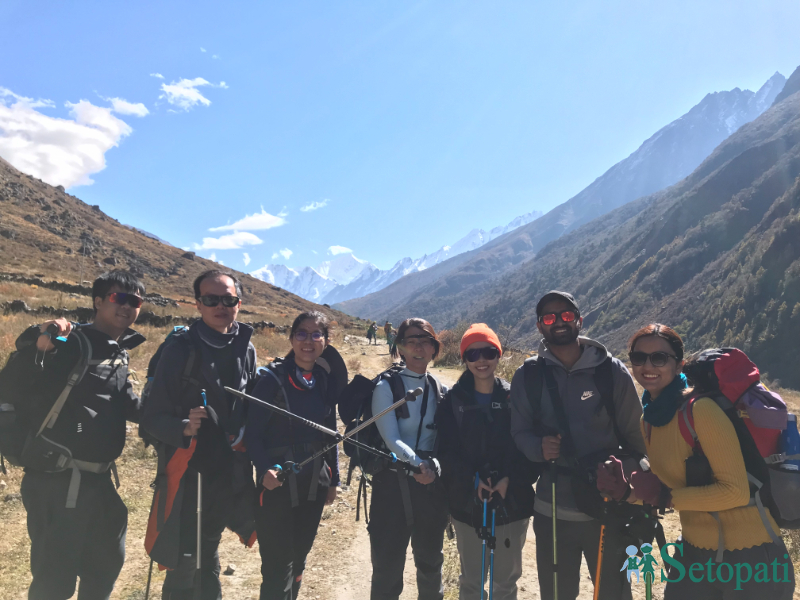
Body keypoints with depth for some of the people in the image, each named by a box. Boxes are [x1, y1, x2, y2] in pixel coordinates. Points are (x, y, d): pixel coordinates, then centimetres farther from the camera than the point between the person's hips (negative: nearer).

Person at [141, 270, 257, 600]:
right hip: (187, 474, -4)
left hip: (230, 475, 4)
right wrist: (184, 428, -30)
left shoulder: (246, 349, 1)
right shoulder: (180, 347, -12)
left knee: (209, 558, 20)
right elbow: (153, 417, -13)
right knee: (184, 567, 2)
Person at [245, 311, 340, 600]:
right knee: (278, 565, -1)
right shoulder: (272, 378, -11)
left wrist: (333, 479, 13)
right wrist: (264, 469, -27)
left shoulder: (326, 382, 3)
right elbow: (253, 433, -12)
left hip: (314, 485, 5)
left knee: (299, 558, 16)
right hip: (277, 484, -5)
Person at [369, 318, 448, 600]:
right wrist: (417, 464, -30)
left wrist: (433, 466, -15)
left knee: (430, 561, 17)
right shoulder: (387, 386, -7)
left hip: (432, 484, 4)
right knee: (387, 564, 4)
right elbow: (391, 439, -15)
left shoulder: (440, 389, 6)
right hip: (393, 482, -3)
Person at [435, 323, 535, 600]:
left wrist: (508, 479, -18)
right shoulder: (452, 400, -1)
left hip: (512, 501, 0)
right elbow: (447, 451, -6)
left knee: (507, 578, 13)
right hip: (467, 502, 0)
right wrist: (473, 479, -19)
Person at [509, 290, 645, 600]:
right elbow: (520, 432, 2)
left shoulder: (611, 370, -6)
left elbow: (634, 434, 0)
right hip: (552, 511, 2)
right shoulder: (527, 376, -1)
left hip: (609, 508, -1)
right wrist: (539, 447, -20)